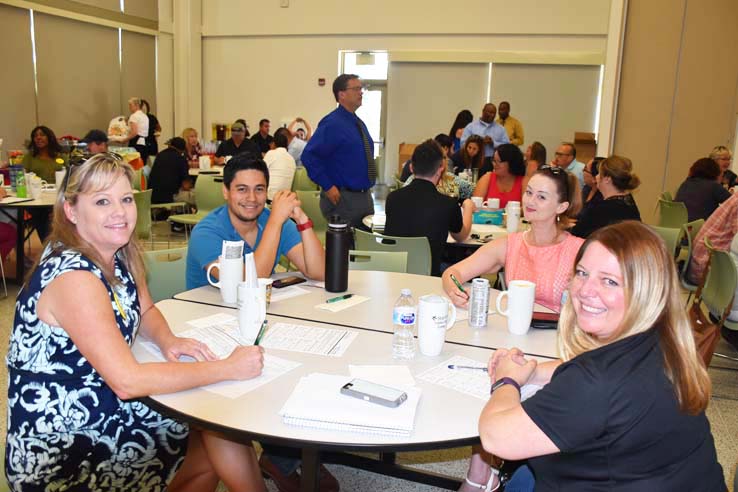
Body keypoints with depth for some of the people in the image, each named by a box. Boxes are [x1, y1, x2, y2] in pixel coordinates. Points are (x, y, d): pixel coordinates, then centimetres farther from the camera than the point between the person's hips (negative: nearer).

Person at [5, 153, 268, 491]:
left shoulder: (119, 255, -1)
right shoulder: (72, 276, -26)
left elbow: (145, 311, 15)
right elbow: (127, 381, -31)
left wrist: (167, 341, -8)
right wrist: (228, 368, -26)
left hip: (100, 415, 8)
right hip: (59, 454, -7)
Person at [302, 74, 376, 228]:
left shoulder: (359, 123, 13)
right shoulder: (332, 124, -15)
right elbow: (309, 156, -23)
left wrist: (366, 189, 14)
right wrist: (328, 187, -20)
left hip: (365, 196, 9)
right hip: (342, 198, -9)